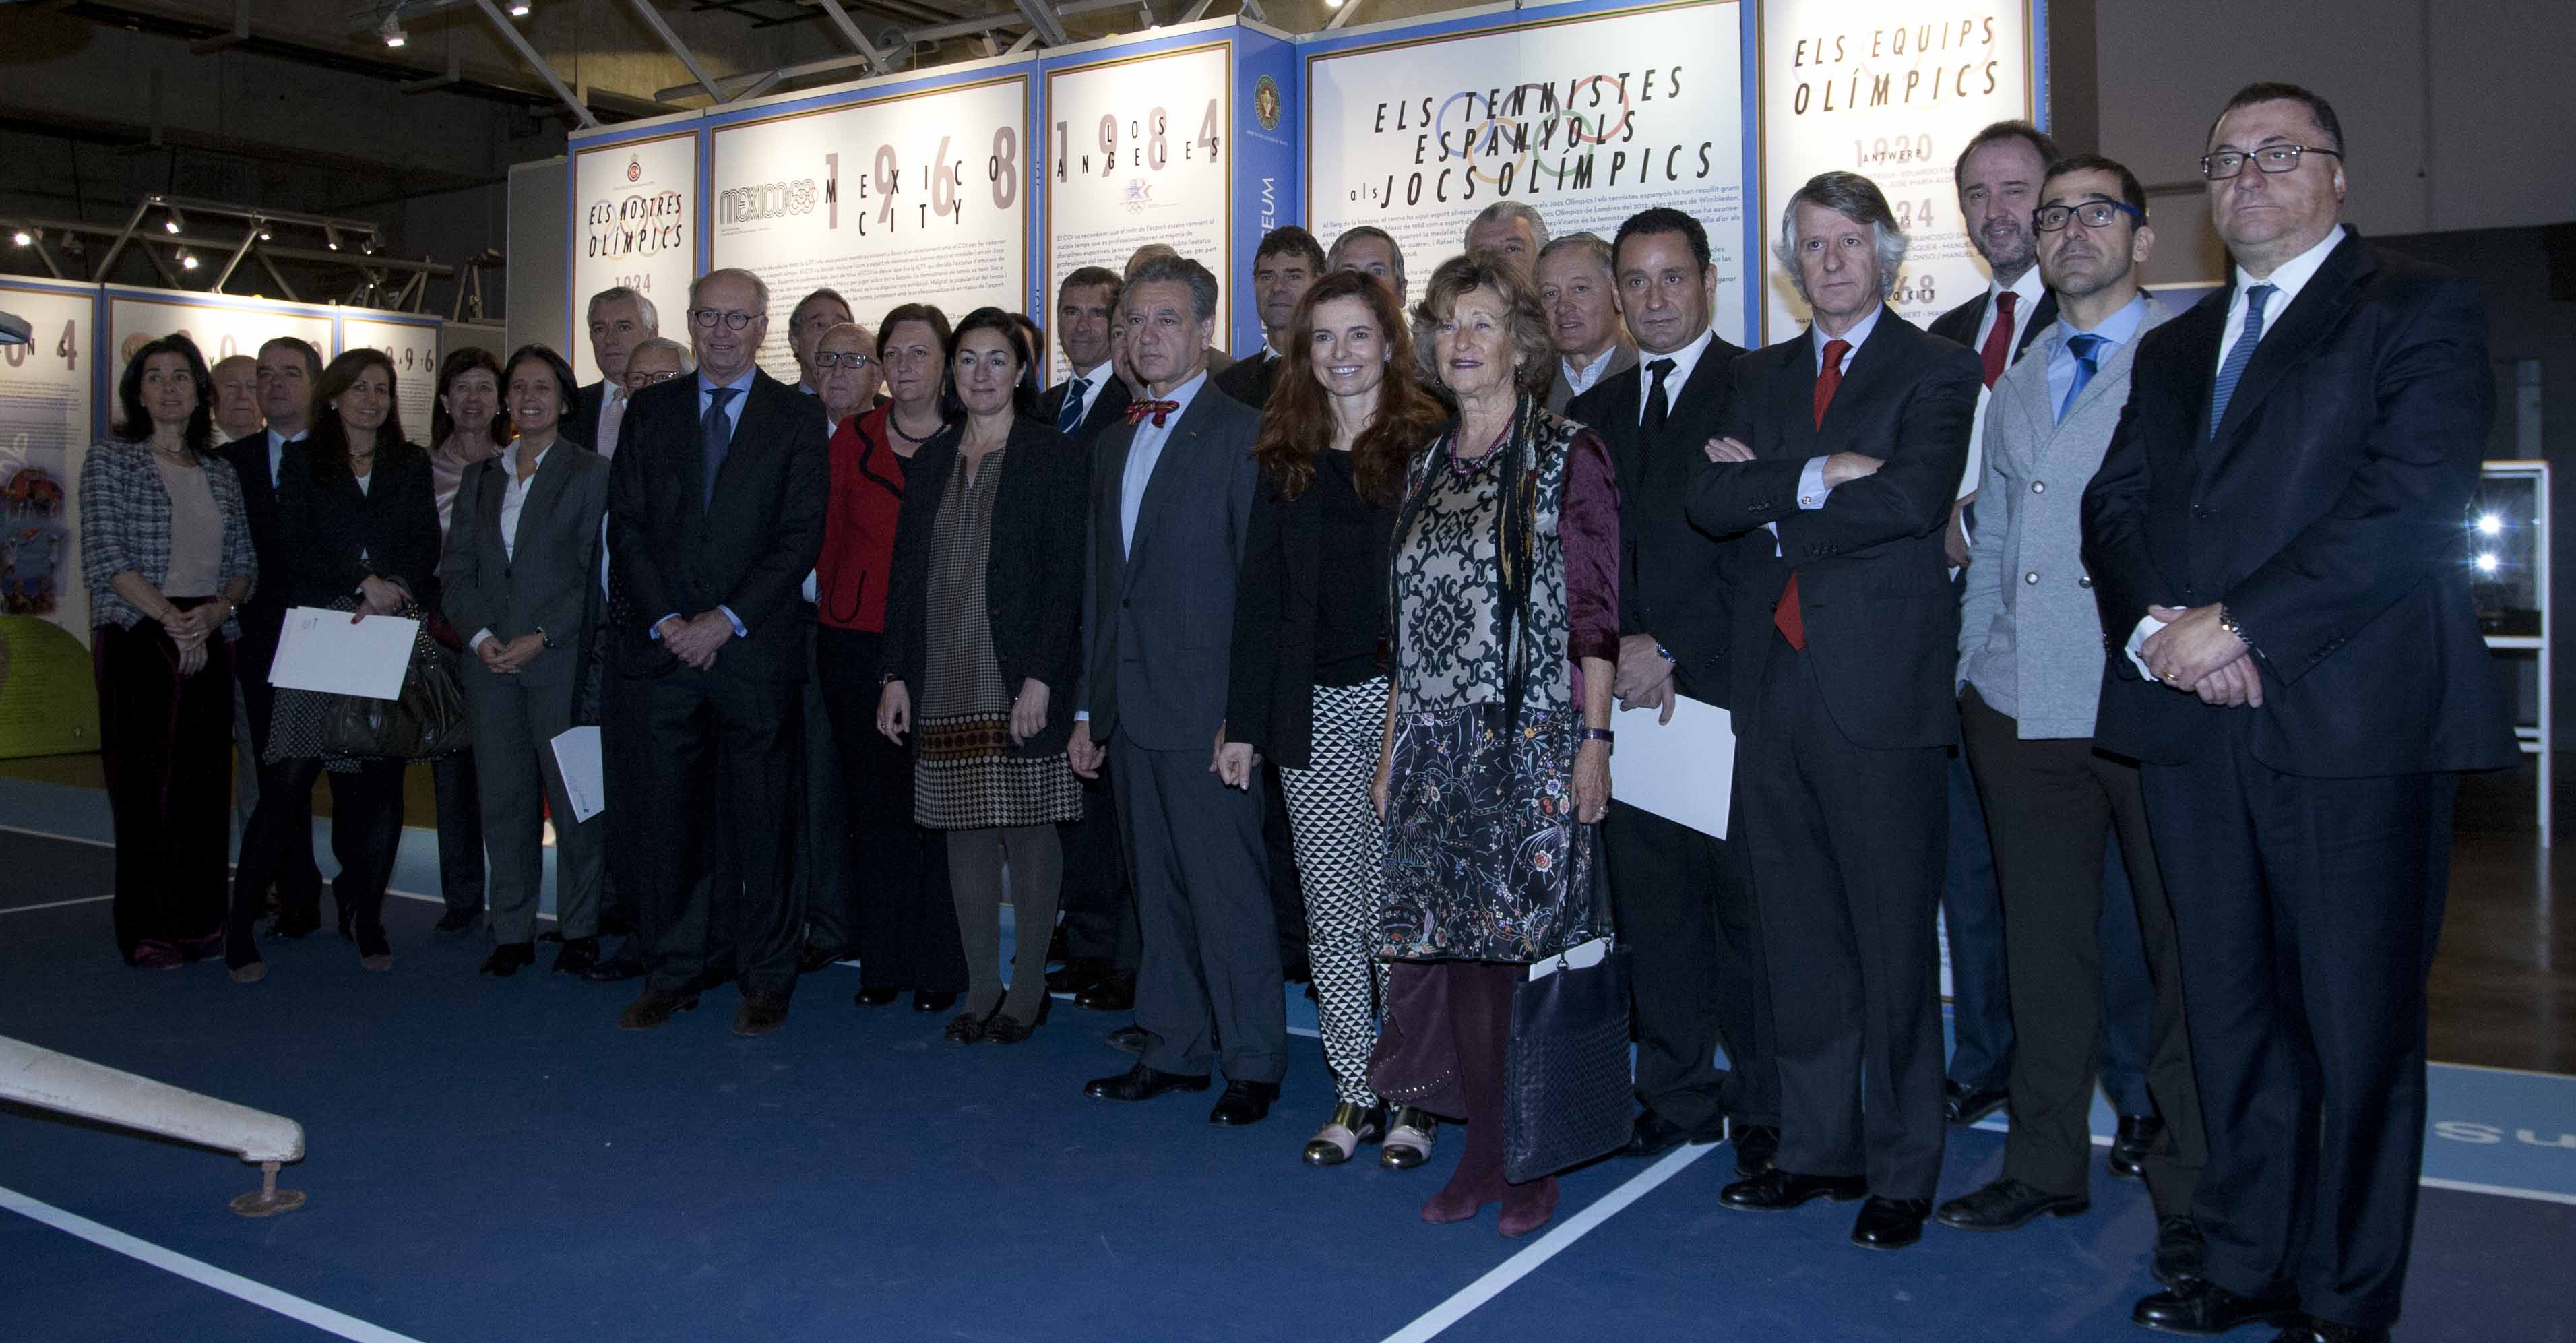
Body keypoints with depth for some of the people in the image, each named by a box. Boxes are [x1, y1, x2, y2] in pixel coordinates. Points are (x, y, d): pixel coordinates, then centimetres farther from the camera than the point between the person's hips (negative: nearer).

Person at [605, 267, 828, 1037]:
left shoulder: (797, 417, 4)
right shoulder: (650, 411, 13)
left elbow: (801, 536, -3)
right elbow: (626, 526, 7)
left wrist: (726, 619, -11)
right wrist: (665, 620, -6)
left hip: (756, 651, -2)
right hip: (664, 649, 3)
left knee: (761, 823, 3)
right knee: (669, 822, 6)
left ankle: (765, 981, 14)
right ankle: (671, 975, 18)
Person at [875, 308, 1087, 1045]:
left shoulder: (1052, 456, -2)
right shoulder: (930, 460, 13)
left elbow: (1065, 576, -8)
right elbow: (907, 574, 13)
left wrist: (1041, 679, -16)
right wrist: (896, 675, 6)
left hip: (1020, 679, -5)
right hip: (946, 680, 5)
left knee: (1028, 829, 1)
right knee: (965, 832, 7)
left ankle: (1029, 988, 13)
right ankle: (981, 989, 17)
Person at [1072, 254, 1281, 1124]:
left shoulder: (1242, 433, -6)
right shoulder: (1115, 442, 17)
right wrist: (1088, 707, 16)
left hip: (1205, 703, -7)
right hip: (1129, 706, 7)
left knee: (1228, 890, -1)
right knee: (1158, 889, 14)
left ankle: (1252, 1065, 11)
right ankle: (1175, 1050, 25)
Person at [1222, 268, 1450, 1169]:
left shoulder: (1430, 446, 0)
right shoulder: (1287, 460, 12)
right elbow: (1260, 593, 11)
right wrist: (1242, 721, 8)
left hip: (1408, 699, -4)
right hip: (1314, 712, 4)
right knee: (1331, 910, 7)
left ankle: (1416, 1095, 17)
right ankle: (1355, 1095, 19)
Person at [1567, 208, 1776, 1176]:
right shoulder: (1594, 414, 17)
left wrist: (1672, 649, -13)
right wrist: (1616, 656, -3)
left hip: (1725, 689, -5)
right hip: (1624, 694, 5)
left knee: (1746, 905, 1)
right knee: (1650, 907, 9)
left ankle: (1766, 1108, 15)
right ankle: (1678, 1095, 22)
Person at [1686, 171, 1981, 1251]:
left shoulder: (1936, 370, 1)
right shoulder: (1761, 375, 17)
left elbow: (1913, 498, -16)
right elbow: (1709, 501, 3)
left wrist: (1774, 492, -6)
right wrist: (1821, 475, -10)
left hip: (1880, 686, -5)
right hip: (1775, 680, 5)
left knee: (1893, 940, 1)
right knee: (1797, 936, 11)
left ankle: (1902, 1172, 14)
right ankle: (1817, 1148, 23)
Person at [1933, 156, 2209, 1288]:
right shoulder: (2014, 387, 19)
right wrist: (1971, 670, 14)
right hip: (2024, 710, 5)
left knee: (2182, 948, 4)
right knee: (2044, 943, 13)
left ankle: (2191, 1192, 17)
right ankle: (2047, 1163, 26)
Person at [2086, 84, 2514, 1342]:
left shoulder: (2422, 310, 3)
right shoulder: (2170, 348, 22)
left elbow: (2411, 505, -11)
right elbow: (2113, 506, 13)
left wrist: (2238, 624, -15)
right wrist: (2155, 626, -7)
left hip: (2351, 717, -5)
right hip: (2190, 720, 6)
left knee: (2357, 1022, 2)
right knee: (2228, 1007, 11)